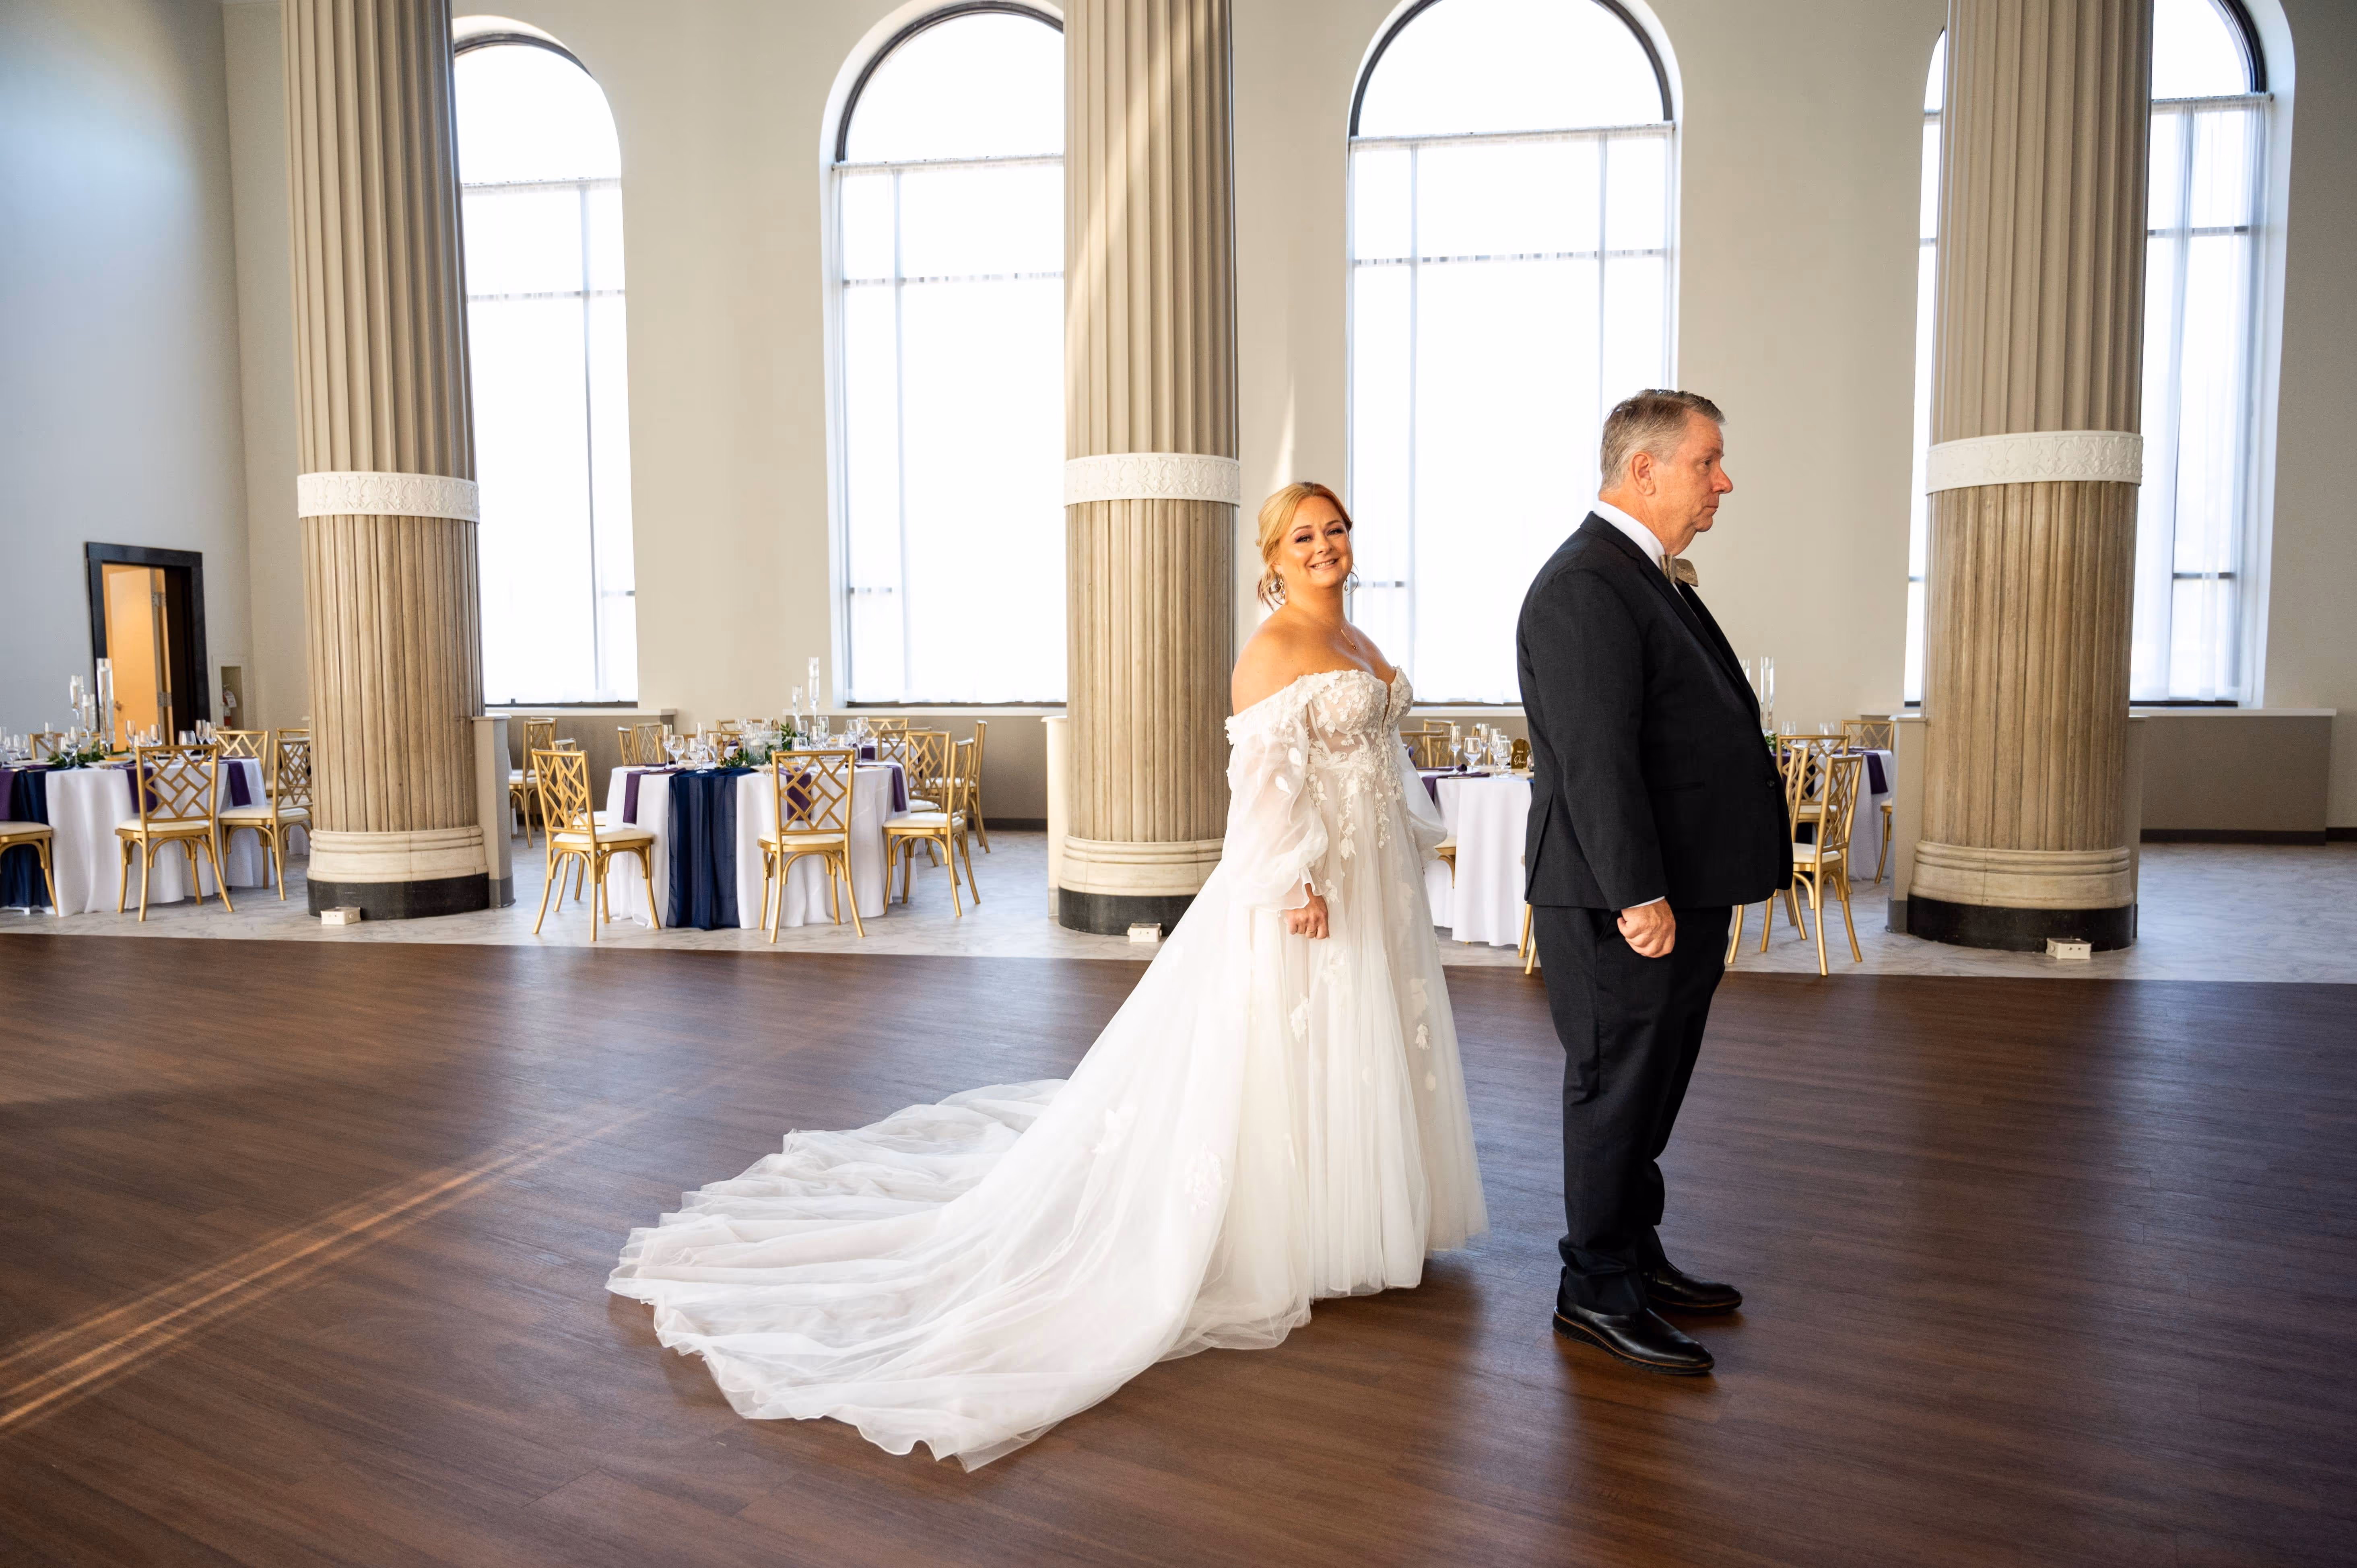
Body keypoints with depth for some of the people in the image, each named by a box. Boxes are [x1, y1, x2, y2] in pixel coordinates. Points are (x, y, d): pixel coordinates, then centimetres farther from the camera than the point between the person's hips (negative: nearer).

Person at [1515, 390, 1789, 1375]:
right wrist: (1640, 895, -25)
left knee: (1649, 1094, 19)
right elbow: (1595, 759, -24)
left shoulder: (1652, 578, 16)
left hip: (1679, 893, 10)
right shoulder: (1584, 587, -18)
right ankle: (1598, 1293, 16)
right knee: (1615, 1096, 2)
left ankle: (1639, 1259, 34)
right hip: (1626, 905, -10)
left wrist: (1693, 897, 20)